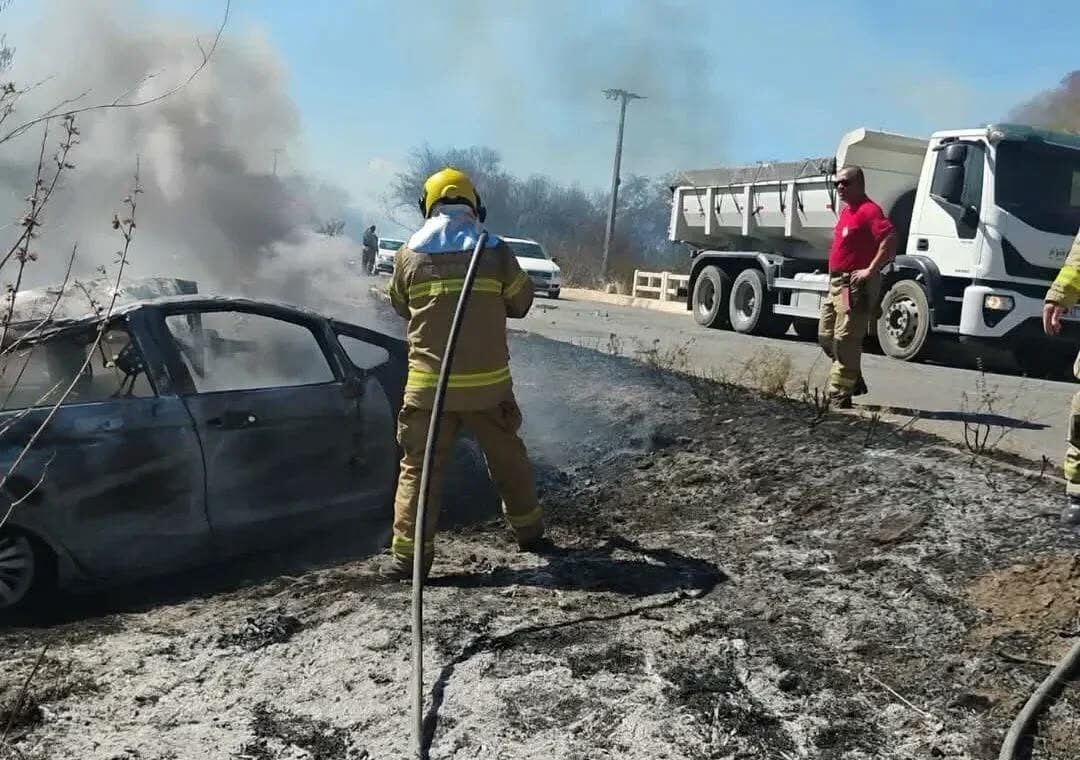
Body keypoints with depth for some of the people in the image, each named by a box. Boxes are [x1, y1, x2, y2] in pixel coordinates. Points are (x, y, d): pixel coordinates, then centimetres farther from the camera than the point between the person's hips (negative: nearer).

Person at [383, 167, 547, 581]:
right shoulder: (495, 251, -1)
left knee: (420, 468, 5)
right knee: (508, 458, 19)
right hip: (487, 382, 1)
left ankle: (408, 554, 1)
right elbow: (521, 302, 10)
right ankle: (528, 530, 33)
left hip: (429, 384, -1)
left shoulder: (409, 254, 0)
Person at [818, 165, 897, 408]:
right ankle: (854, 380, 28)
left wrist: (871, 270, -24)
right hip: (836, 284, 10)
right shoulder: (846, 211, 16)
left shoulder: (868, 210, -14)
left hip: (856, 286, -10)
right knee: (826, 336, 14)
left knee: (845, 342, -6)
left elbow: (890, 239, -28)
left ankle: (839, 398, 0)